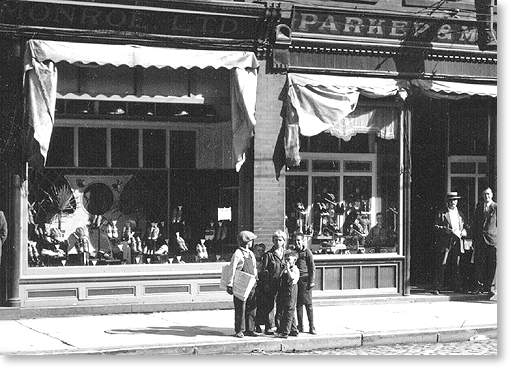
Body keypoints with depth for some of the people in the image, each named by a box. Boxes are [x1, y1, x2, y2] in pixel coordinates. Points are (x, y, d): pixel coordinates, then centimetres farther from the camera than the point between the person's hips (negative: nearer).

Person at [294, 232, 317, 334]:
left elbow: (312, 268, -3)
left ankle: (312, 327, -2)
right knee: (298, 304, 6)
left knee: (308, 304, -4)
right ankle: (300, 326, 11)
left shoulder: (307, 252, -1)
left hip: (305, 280, -5)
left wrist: (311, 282, -10)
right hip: (295, 280, 5)